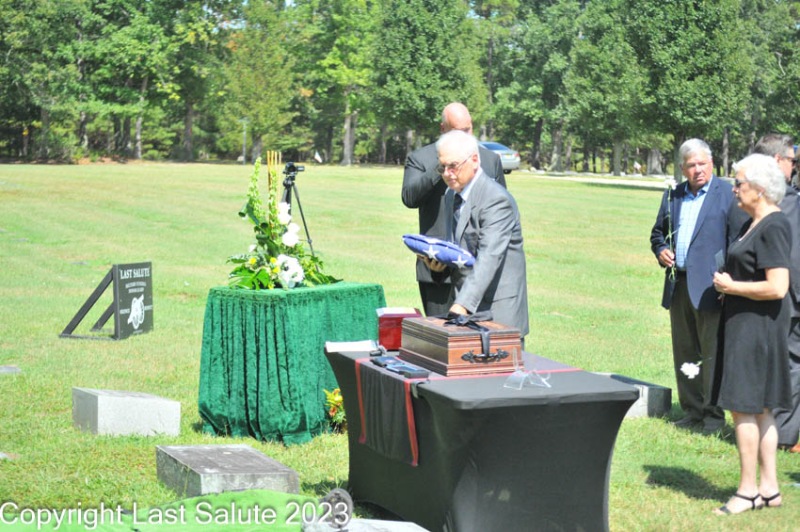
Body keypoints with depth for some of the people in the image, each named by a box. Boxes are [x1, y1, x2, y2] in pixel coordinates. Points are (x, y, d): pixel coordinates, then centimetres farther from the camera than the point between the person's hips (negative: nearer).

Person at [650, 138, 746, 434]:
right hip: (678, 285, 6)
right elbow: (658, 232, 25)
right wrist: (660, 250, 3)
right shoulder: (672, 196, 14)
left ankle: (713, 415, 5)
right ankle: (692, 411, 21)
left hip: (709, 287, -6)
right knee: (684, 352, 11)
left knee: (712, 353, -3)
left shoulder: (727, 193, -3)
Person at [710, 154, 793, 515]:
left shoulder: (773, 227, -18)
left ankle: (748, 490, 3)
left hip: (757, 325, -10)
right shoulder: (754, 224, 13)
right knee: (760, 410, 13)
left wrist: (731, 286, -15)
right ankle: (769, 487, 19)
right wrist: (730, 284, 9)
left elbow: (777, 287, -25)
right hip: (745, 324, 10)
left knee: (744, 406, -5)